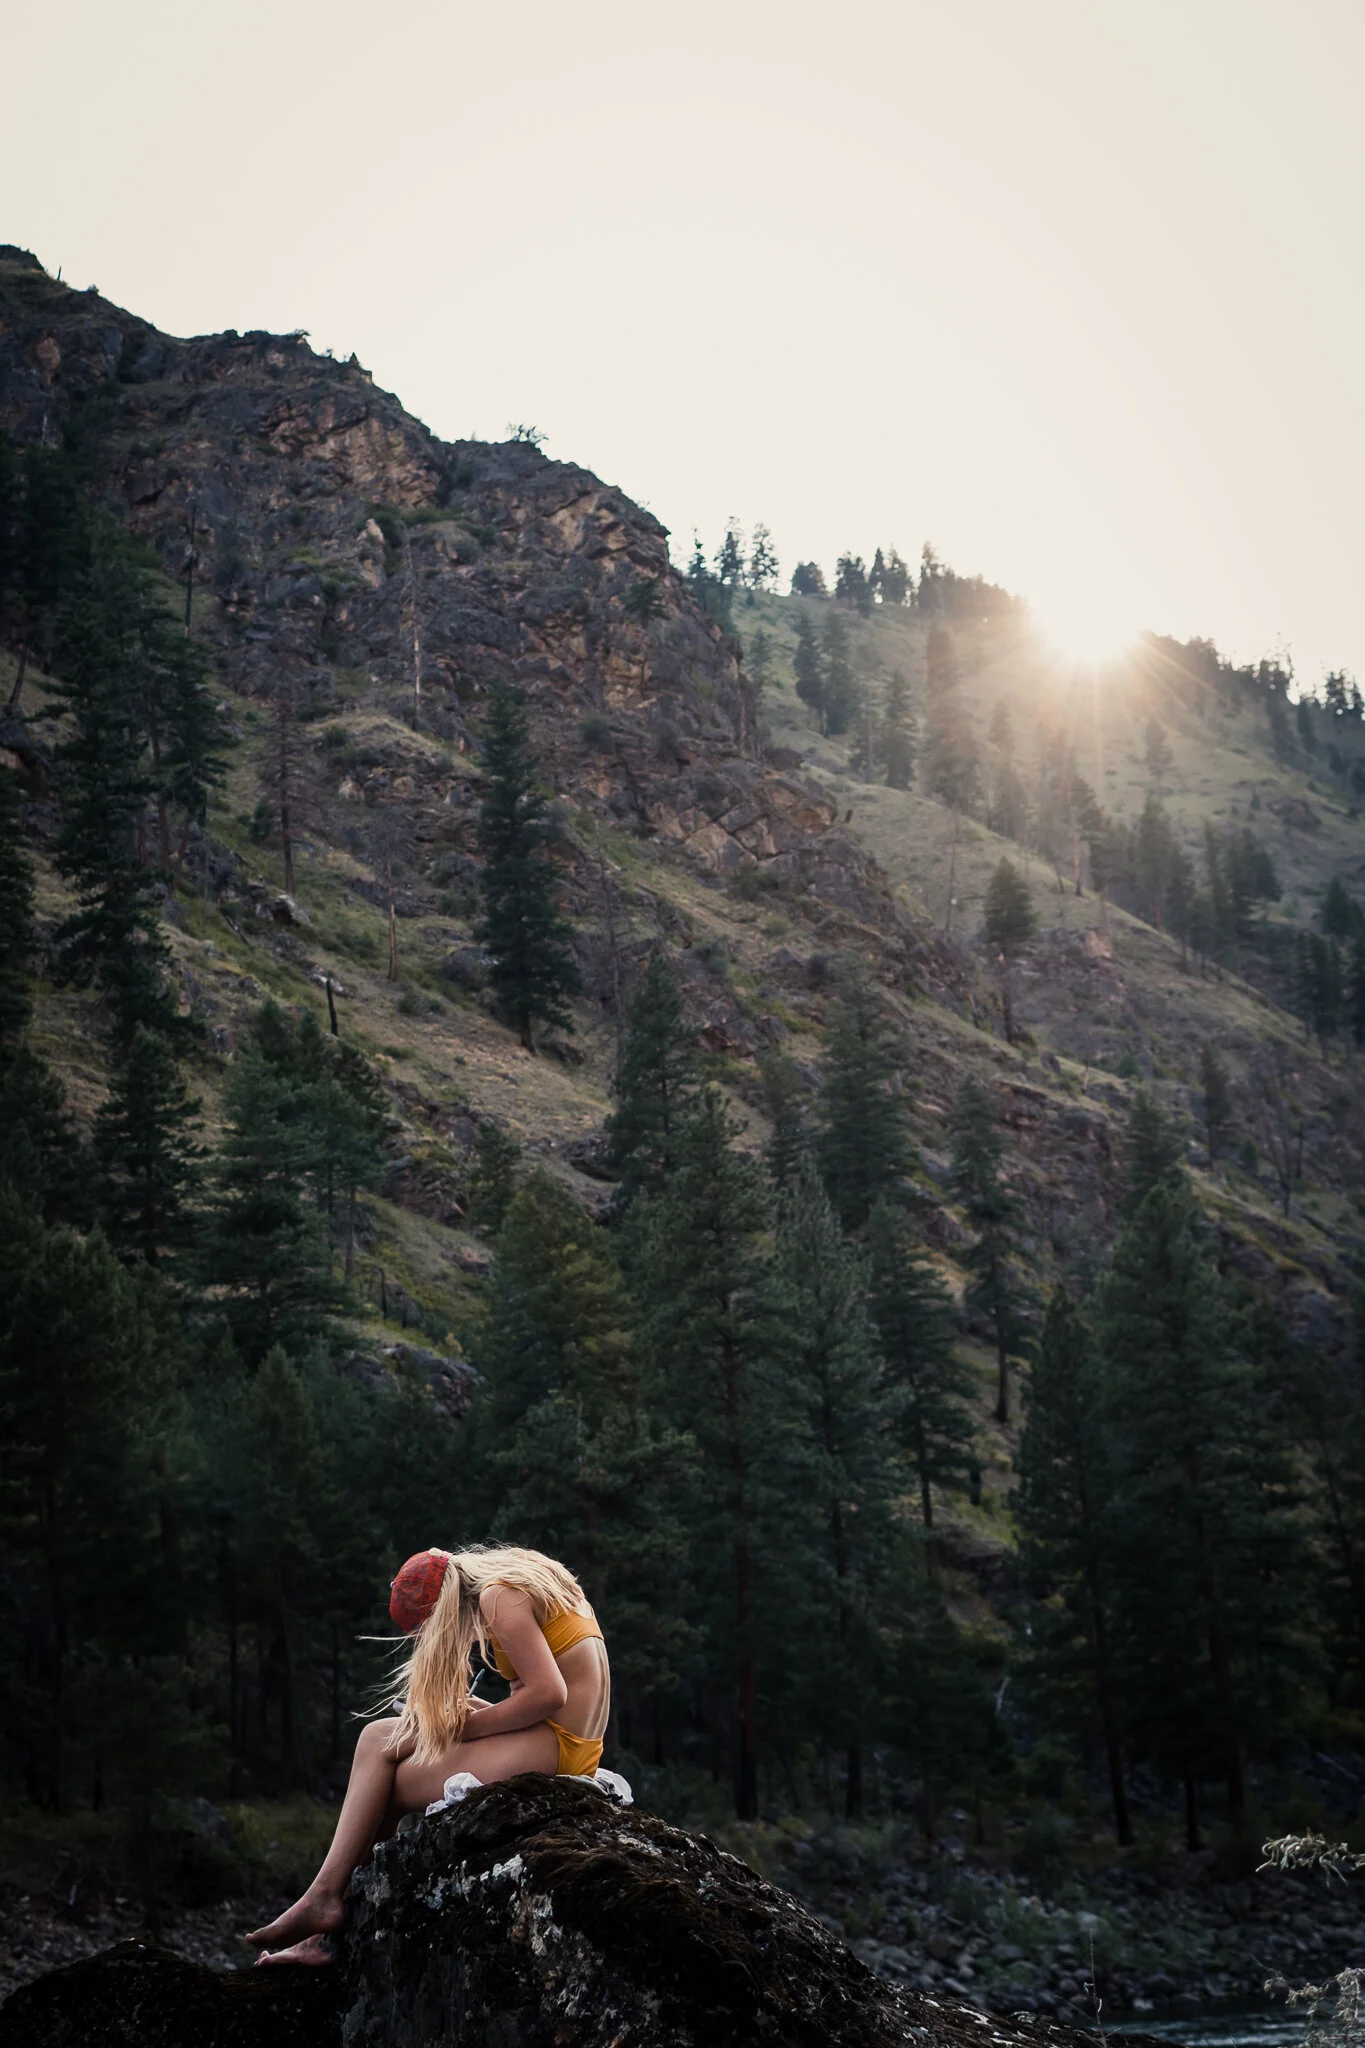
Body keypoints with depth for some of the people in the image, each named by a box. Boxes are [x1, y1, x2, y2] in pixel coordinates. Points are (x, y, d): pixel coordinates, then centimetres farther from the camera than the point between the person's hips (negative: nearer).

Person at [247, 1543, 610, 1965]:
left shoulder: (496, 1597, -10)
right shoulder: (521, 1579, 20)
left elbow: (549, 1692, -19)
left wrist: (470, 1726, -7)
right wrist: (474, 1710, 8)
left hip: (554, 1745, -10)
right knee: (378, 1737, 8)